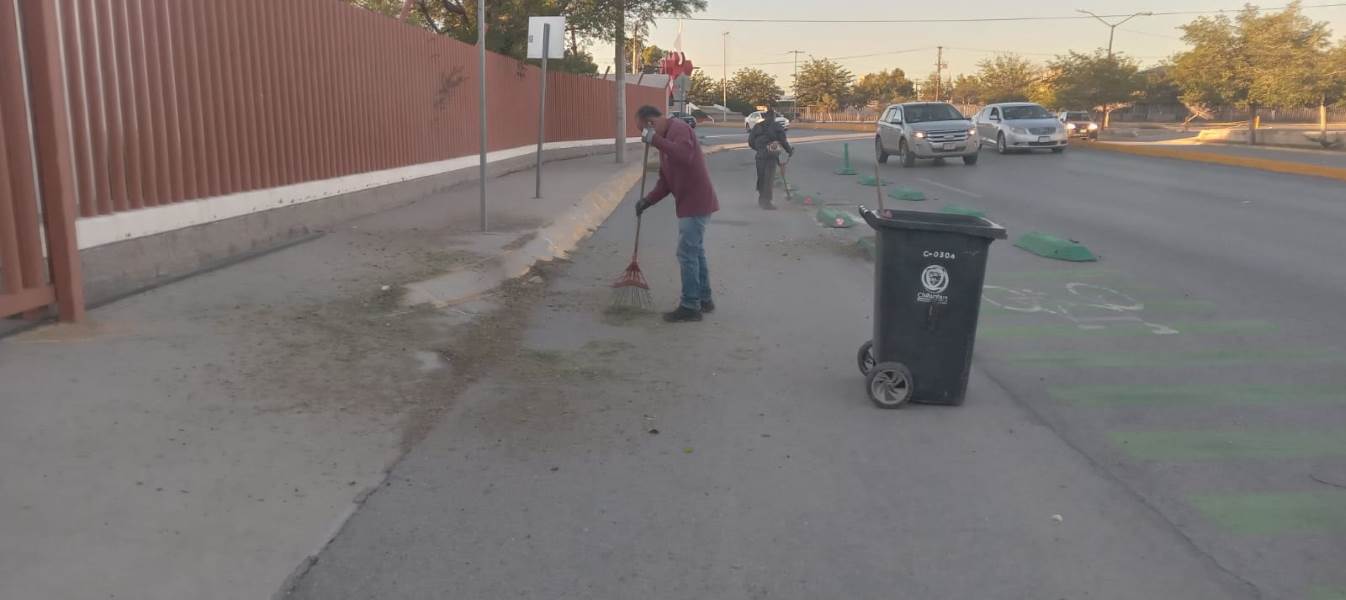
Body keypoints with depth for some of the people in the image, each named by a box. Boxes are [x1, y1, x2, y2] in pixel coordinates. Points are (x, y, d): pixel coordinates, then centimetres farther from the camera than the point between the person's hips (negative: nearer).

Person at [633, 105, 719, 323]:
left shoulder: (679, 129, -13)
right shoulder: (666, 137, 17)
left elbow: (684, 155, -35)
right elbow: (665, 180, 16)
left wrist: (655, 139, -30)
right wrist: (647, 200, 3)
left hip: (696, 203, -10)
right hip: (693, 203, 10)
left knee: (687, 254, -6)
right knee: (696, 252, 16)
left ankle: (690, 307, 0)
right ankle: (704, 299, 26)